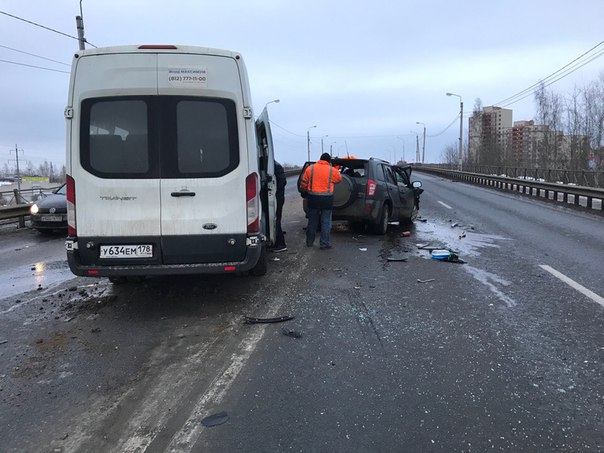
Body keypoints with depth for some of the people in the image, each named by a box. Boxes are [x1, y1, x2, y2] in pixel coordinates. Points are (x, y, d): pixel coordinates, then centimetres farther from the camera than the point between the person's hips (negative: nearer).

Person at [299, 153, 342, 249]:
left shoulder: (310, 168, 1)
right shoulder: (332, 170, -4)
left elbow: (303, 184, 3)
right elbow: (339, 179, 14)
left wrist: (306, 192, 22)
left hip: (313, 198, 2)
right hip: (327, 199, -2)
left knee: (312, 221, 14)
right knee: (326, 222, 5)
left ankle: (309, 241, 23)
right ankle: (324, 243, 6)